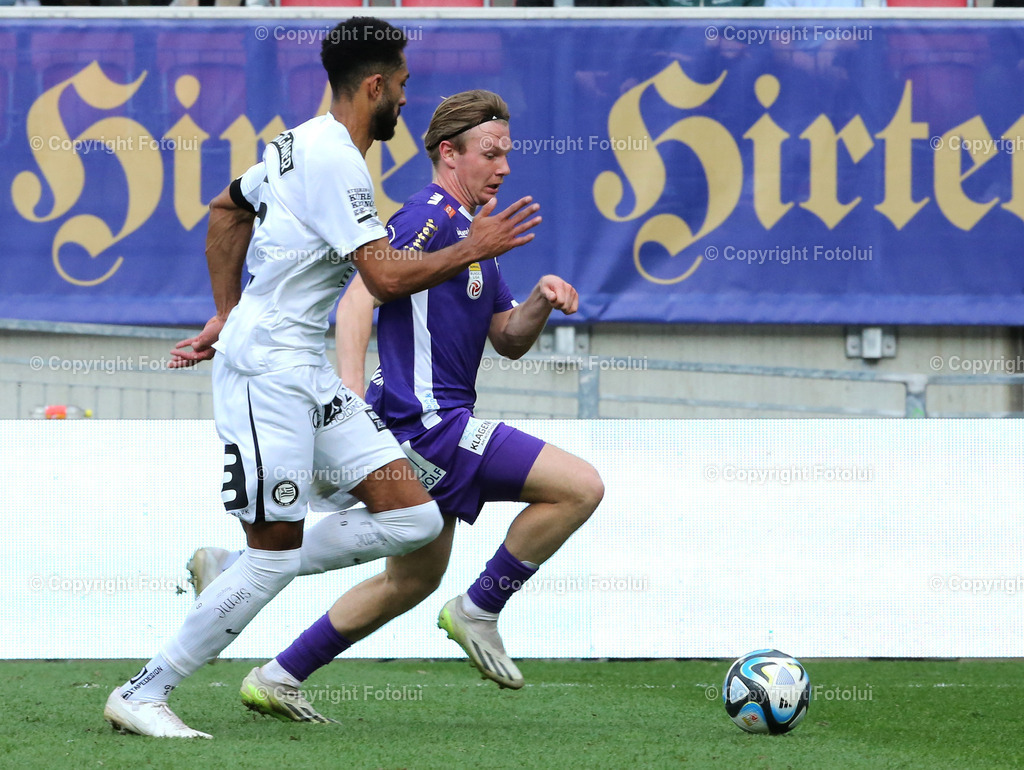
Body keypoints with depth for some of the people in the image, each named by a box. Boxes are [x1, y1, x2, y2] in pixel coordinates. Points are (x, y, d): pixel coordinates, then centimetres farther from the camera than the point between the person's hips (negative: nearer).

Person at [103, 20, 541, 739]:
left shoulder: (304, 142, 14)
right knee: (273, 558, -8)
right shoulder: (337, 162, -16)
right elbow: (386, 277, -20)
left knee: (415, 518, 0)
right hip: (268, 367, -10)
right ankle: (142, 695, 2)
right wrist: (472, 250, -8)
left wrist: (228, 314, 28)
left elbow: (226, 212, 28)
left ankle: (231, 573, 12)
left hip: (307, 369, 10)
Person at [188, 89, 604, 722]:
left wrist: (540, 302, 1)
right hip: (426, 422, -10)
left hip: (425, 428, 10)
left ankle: (280, 676, 21)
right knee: (581, 486, -14)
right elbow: (361, 294, -23)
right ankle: (480, 610, -3)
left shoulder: (471, 230, 20)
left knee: (415, 577, 20)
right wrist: (351, 392, -33)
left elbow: (508, 340, 22)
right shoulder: (431, 216, -12)